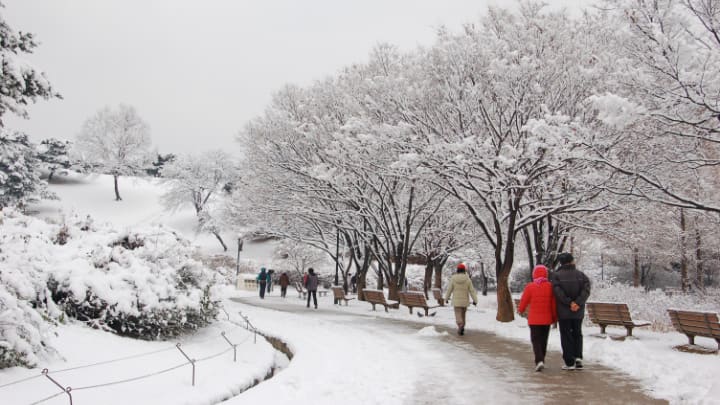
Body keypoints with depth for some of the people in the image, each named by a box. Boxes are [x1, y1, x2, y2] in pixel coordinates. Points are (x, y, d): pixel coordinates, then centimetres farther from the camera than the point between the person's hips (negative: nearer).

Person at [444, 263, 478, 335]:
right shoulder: (467, 279, -6)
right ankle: (461, 329, 25)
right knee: (463, 314, 17)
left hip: (456, 301, -2)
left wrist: (446, 298, 15)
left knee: (458, 315, -3)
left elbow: (449, 289, 0)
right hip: (465, 301, 2)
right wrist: (475, 300, 2)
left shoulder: (453, 279, -6)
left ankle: (460, 325, -30)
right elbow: (472, 290, -6)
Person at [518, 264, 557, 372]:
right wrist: (555, 317, 13)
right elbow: (554, 303, 1)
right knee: (543, 340, 16)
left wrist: (520, 310, 20)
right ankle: (541, 361, 23)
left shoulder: (530, 286, -10)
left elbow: (524, 301, -1)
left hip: (534, 319, -3)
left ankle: (539, 361, -16)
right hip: (547, 319, 3)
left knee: (535, 340, 2)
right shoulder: (550, 286, -4)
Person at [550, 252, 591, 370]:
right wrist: (578, 303, -16)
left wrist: (569, 302, -17)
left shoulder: (556, 275, -7)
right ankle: (578, 357, 7)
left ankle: (570, 362, 5)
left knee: (566, 336, 5)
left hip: (563, 312, -3)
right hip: (578, 312, 3)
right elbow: (586, 290, -9)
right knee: (577, 334, 19)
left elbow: (558, 292, -19)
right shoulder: (581, 275, 3)